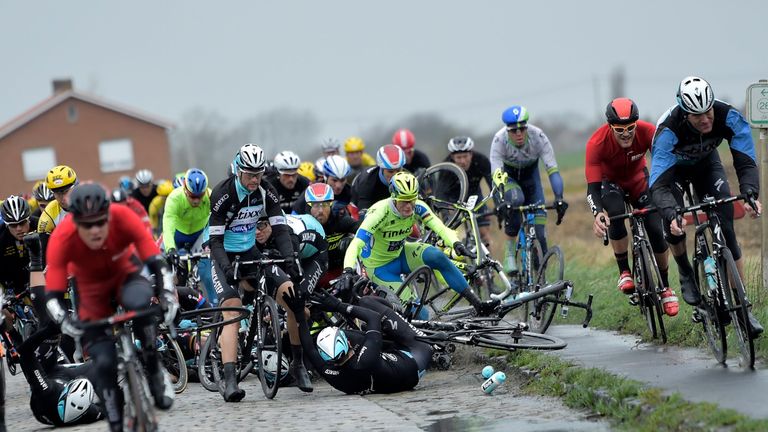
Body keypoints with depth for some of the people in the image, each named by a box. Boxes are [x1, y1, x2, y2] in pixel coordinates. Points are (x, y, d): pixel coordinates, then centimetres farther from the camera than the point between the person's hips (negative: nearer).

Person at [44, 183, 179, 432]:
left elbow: (157, 263, -30)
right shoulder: (62, 239, -32)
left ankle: (155, 372, -16)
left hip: (125, 276, 0)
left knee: (139, 303, -37)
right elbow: (52, 296, -30)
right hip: (92, 292, 0)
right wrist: (64, 321, -50)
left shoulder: (123, 218, -32)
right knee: (104, 363, -14)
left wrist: (168, 297, -45)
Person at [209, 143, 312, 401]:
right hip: (225, 256, -4)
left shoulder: (266, 192, -7)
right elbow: (215, 240, -21)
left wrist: (290, 260, -26)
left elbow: (280, 229, -9)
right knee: (232, 310, -24)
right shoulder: (223, 195, -20)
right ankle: (229, 380, -31)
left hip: (250, 253, 4)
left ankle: (297, 365, 1)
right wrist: (227, 268, -37)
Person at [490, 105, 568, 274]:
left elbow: (552, 169, -35)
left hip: (529, 174, 2)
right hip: (508, 175, -2)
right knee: (515, 200, -36)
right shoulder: (500, 140, -33)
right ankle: (509, 253, -20)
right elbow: (496, 174, -40)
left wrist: (559, 198, -48)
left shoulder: (538, 136, -31)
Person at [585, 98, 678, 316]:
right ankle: (624, 272, -16)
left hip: (639, 180, 2)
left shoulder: (647, 132, -31)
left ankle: (665, 287, 7)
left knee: (656, 230, -13)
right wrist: (597, 213, -57)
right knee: (615, 213, -34)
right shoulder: (597, 143, -35)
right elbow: (592, 187, -38)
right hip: (610, 182, -2)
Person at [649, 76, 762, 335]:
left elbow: (746, 162, -33)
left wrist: (750, 194, -53)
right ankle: (686, 274, 6)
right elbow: (659, 185, -44)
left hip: (706, 163, 2)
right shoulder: (668, 131, -41)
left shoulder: (729, 117, -34)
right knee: (674, 223, -26)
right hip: (673, 167, -2)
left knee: (726, 229, -13)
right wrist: (671, 215, -63)